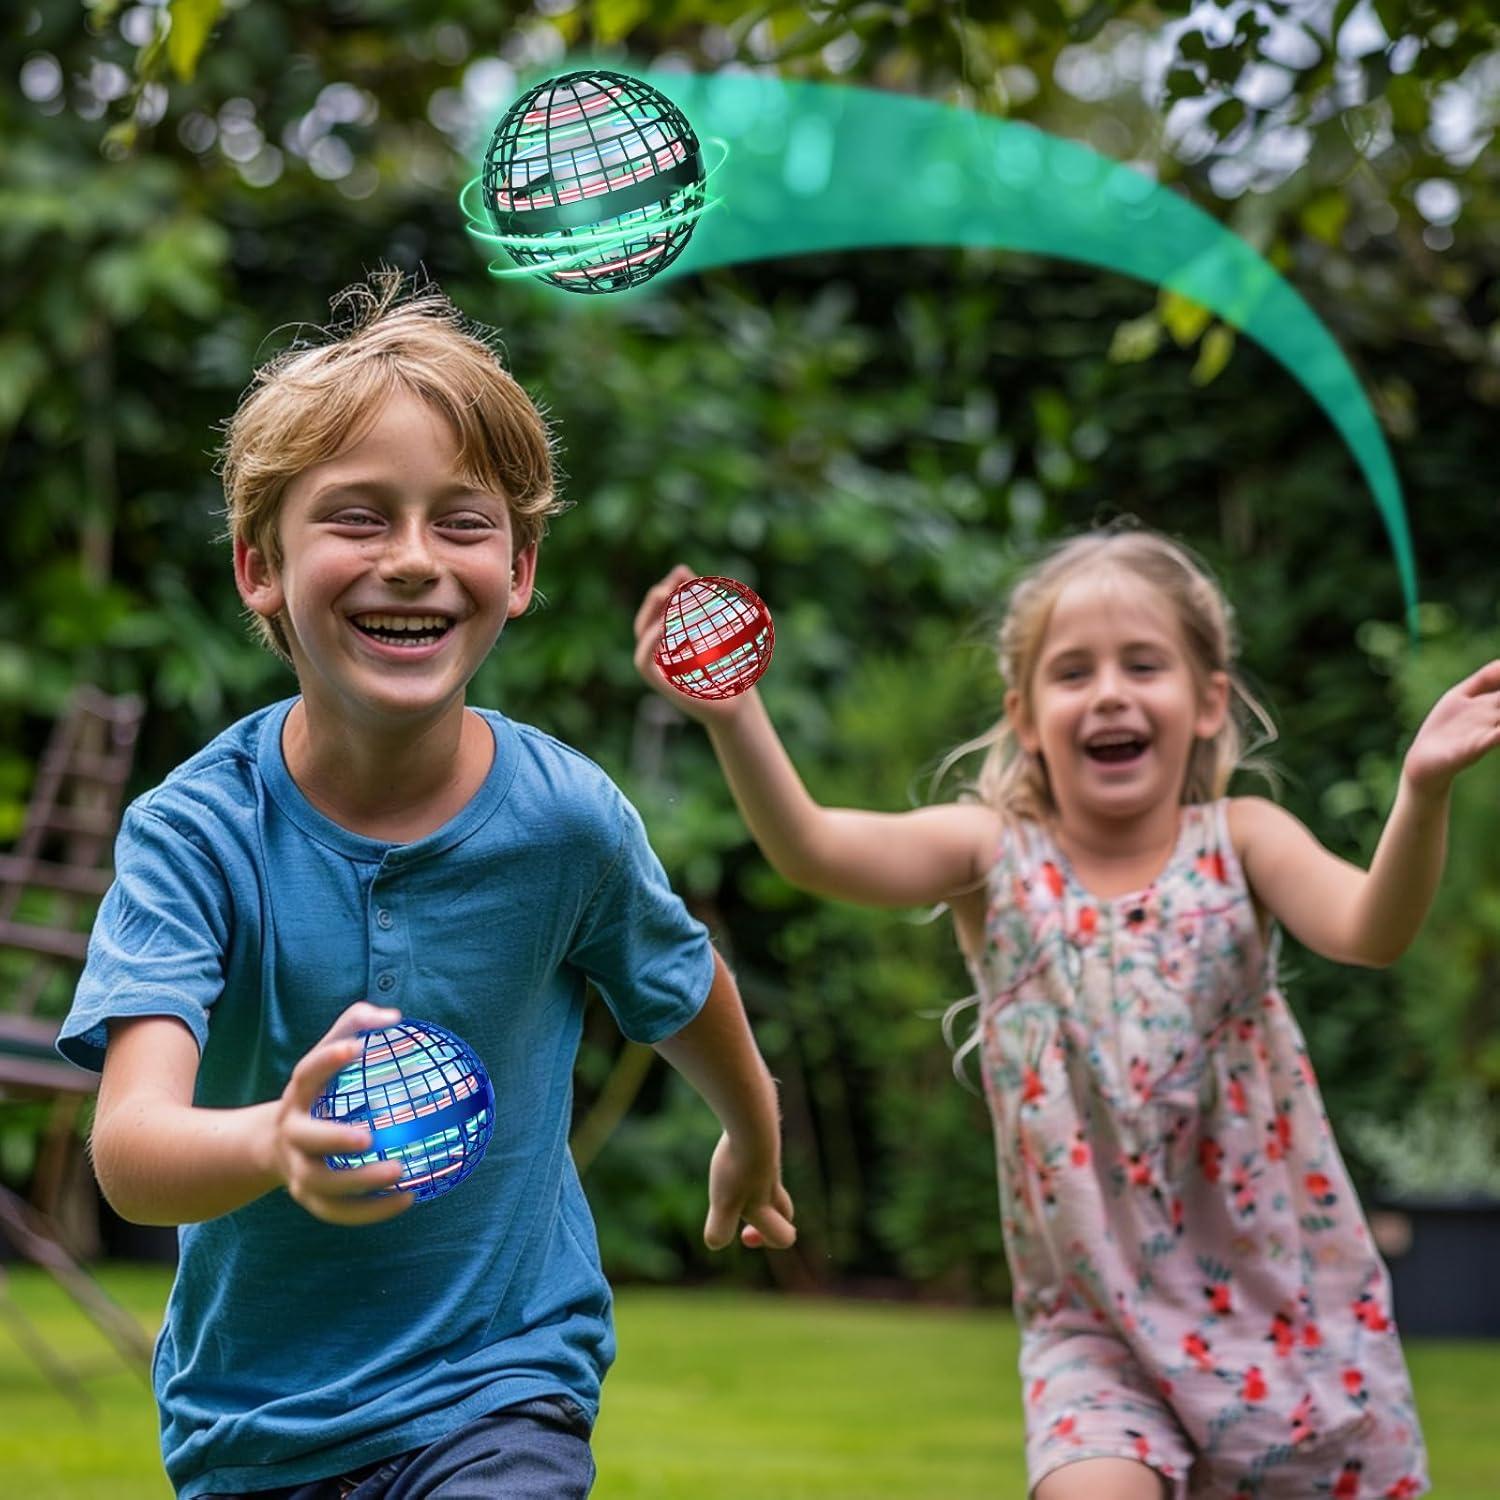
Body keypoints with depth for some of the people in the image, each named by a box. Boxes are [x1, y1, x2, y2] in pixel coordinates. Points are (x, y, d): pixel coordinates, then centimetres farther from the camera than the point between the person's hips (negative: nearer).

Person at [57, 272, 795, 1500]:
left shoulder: (566, 818, -13)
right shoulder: (196, 830, -17)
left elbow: (685, 989, 8)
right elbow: (129, 1151, -29)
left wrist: (753, 1144, 26)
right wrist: (278, 1144, -50)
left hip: (499, 1395, -1)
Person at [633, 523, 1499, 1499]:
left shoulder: (1239, 842, -4)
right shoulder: (996, 857, -3)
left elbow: (1369, 932, -22)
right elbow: (814, 851, -19)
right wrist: (732, 715, -37)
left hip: (1285, 1300, 1)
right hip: (1095, 1321, -1)